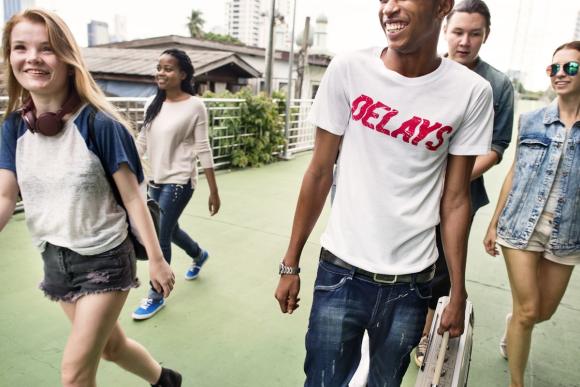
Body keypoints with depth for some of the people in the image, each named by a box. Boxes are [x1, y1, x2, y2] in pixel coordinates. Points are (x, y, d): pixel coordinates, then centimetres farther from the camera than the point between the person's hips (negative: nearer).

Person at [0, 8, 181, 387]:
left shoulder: (98, 123, -17)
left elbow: (132, 197, -14)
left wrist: (156, 259, -11)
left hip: (105, 259, -6)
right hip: (56, 259, 6)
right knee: (111, 345, 23)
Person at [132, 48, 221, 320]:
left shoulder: (194, 106, -11)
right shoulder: (154, 104, 6)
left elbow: (203, 150, -11)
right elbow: (141, 143, 11)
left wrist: (214, 191, -10)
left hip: (179, 182, -7)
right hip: (155, 181, 7)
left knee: (159, 238, -3)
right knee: (170, 230, 21)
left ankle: (156, 296, 19)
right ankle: (199, 256, 52)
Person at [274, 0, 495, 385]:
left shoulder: (472, 92, -6)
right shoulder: (348, 70, -8)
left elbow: (455, 199, 0)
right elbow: (320, 172, -3)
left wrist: (458, 293, 3)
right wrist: (291, 264, 2)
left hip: (411, 282, 1)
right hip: (341, 270, 0)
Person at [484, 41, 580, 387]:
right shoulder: (531, 121, 0)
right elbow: (515, 173, 5)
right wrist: (494, 222, 6)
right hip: (520, 227, -1)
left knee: (545, 311, 16)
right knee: (528, 310, 0)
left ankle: (512, 326, 51)